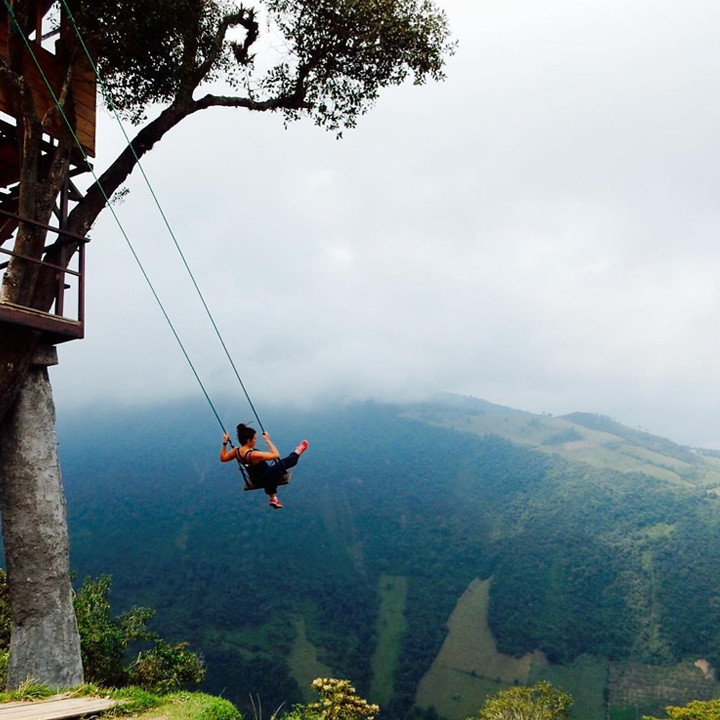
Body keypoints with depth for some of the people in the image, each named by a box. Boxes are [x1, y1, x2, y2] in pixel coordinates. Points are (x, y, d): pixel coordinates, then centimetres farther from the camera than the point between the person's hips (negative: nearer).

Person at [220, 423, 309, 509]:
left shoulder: (236, 451, -15)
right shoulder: (253, 455, -38)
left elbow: (223, 458, 5)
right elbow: (276, 455, -35)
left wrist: (225, 443, 3)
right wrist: (268, 440, -28)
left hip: (256, 481, 8)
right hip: (265, 479, -8)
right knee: (284, 463, 10)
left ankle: (273, 497, 52)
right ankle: (296, 453, 41)